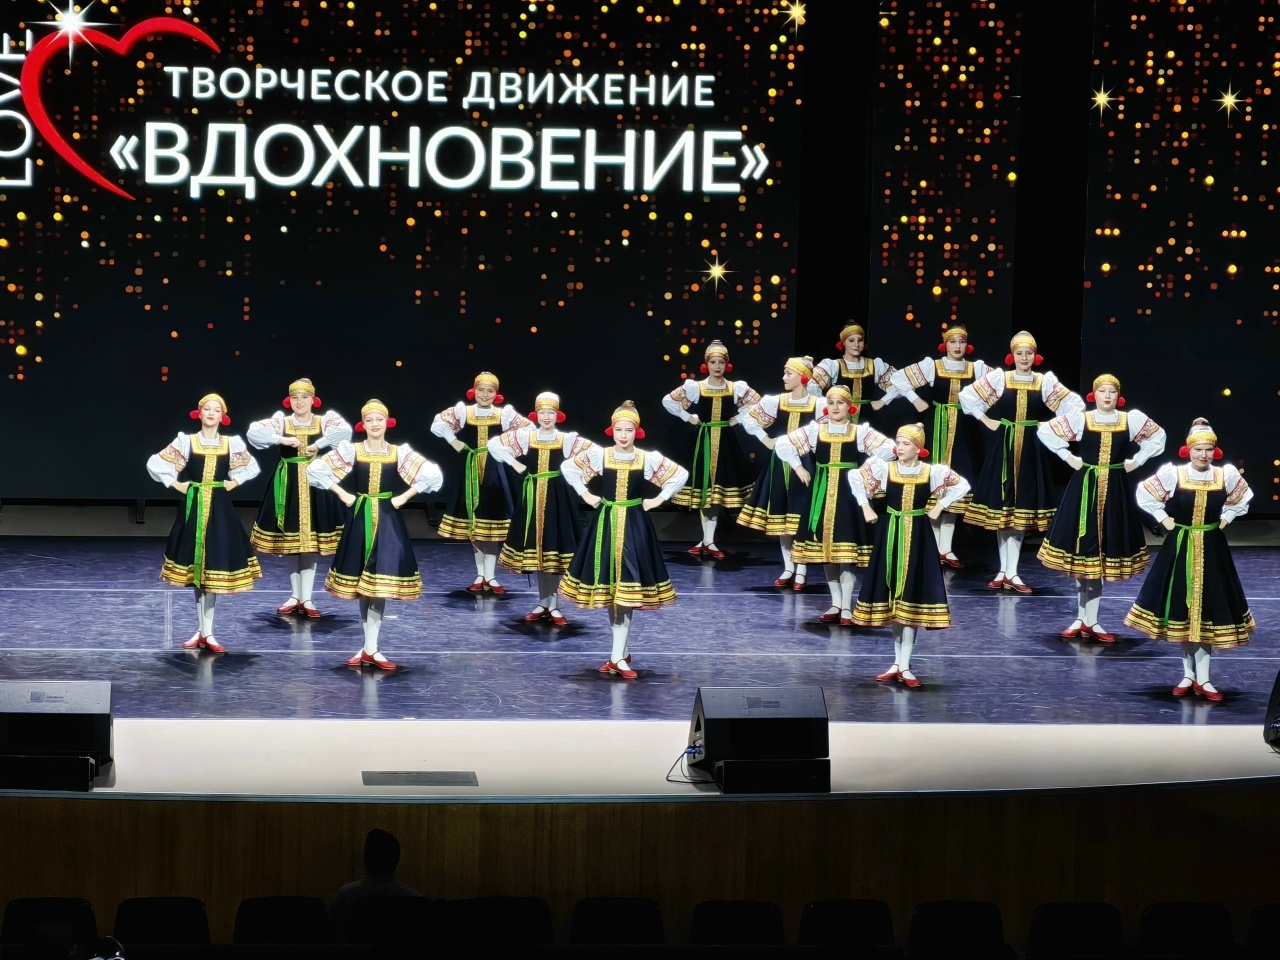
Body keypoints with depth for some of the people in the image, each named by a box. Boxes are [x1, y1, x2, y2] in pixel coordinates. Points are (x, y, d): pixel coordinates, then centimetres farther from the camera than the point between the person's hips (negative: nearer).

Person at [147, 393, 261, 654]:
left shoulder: (231, 444, 3)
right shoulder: (186, 441, -2)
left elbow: (252, 467, 18)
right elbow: (155, 464, -1)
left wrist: (234, 483, 6)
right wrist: (176, 485, -3)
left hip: (220, 509, 1)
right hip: (193, 507, -1)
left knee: (213, 567, -2)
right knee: (195, 567, 3)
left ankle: (207, 632, 1)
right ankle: (202, 630, 11)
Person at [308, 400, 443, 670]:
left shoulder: (399, 452, -1)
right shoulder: (351, 450, -1)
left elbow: (433, 475, -5)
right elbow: (315, 469, -3)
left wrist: (403, 497, -7)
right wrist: (342, 495, -5)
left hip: (387, 521, 0)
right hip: (360, 518, 1)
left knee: (379, 582, -5)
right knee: (361, 582, 3)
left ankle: (370, 649, -3)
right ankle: (369, 647, 10)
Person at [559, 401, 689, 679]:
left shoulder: (648, 458, -4)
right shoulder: (598, 455, -2)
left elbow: (681, 474, 5)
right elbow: (568, 467, 11)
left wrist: (659, 499, 0)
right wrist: (585, 494, 4)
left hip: (634, 526, -2)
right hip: (605, 524, 2)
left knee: (627, 587, -8)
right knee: (607, 587, 4)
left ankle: (618, 656, -9)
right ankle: (623, 650, 15)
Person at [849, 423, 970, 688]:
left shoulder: (932, 472, -4)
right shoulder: (885, 469, -3)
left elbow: (962, 485, 7)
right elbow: (855, 477, 9)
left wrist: (939, 507, 0)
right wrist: (865, 507, 3)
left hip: (918, 537, -1)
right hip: (890, 536, 1)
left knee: (912, 596, -4)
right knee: (891, 595, 4)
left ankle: (904, 666, -4)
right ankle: (899, 661, 13)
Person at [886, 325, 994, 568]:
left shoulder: (977, 368, 4)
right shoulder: (931, 366, -1)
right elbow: (897, 378, -1)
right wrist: (915, 400, -7)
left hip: (965, 434, 2)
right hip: (938, 431, -2)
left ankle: (947, 548, 4)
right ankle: (936, 547, 2)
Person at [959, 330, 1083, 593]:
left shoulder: (1045, 381, 1)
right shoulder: (999, 378, 0)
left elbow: (1076, 405, 2)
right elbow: (967, 395, 3)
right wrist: (986, 420, -1)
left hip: (1031, 450, 0)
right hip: (1004, 446, 0)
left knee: (1023, 507, 0)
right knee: (1001, 505, 2)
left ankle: (1011, 572, 1)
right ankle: (1004, 570, 9)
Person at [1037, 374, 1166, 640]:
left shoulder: (1132, 419, 2)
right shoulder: (1079, 419, -1)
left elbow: (1158, 437, 16)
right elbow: (1045, 430, 5)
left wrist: (1137, 460, 5)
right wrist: (1067, 456, 0)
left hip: (1116, 491, 1)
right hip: (1085, 487, -1)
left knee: (1105, 552, 1)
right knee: (1082, 548, -1)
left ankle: (1090, 620, 7)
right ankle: (1083, 619, 7)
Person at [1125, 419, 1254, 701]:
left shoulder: (1227, 475, -5)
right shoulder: (1172, 474, -10)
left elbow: (1242, 499, 14)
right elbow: (1145, 494, 2)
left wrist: (1226, 518, 3)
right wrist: (1163, 519, -2)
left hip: (1212, 549, 1)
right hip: (1180, 547, -1)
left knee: (1209, 608, 1)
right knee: (1181, 608, 5)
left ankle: (1202, 678, 5)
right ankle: (1188, 674, 16)